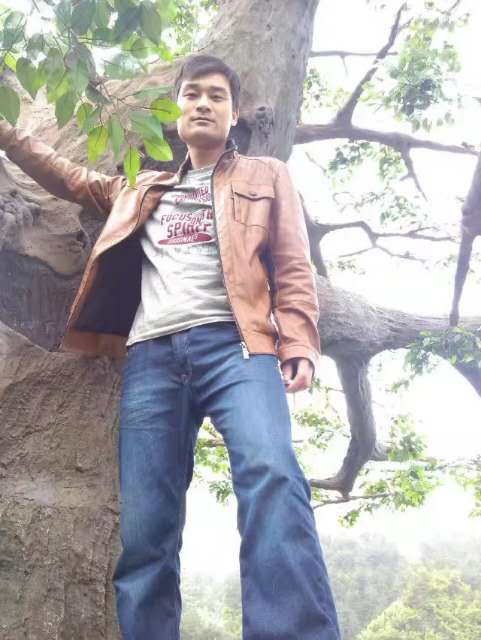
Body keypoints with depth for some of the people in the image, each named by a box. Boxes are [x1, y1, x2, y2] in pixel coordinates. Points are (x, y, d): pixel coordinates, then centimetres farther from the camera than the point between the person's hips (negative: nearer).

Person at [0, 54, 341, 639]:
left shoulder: (266, 177, 22)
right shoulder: (143, 189, 32)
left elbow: (293, 268, 11)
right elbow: (71, 178, 42)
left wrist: (299, 345, -5)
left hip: (233, 343, -3)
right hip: (152, 355, 3)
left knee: (271, 478, -29)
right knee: (144, 528, -6)